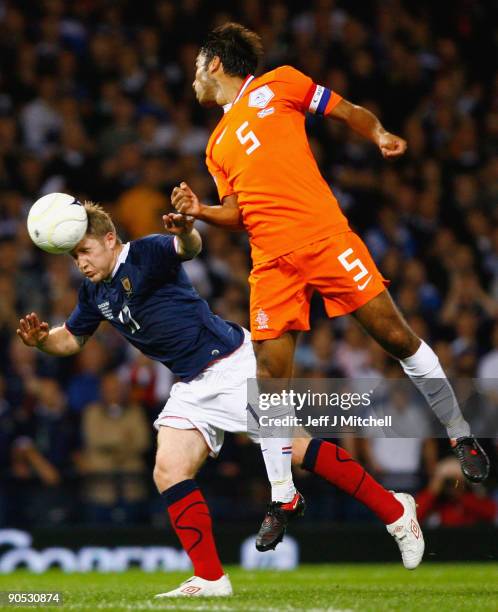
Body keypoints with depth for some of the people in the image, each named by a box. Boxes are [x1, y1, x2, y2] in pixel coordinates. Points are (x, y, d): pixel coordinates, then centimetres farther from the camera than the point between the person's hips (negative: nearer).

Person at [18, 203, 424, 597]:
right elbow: (71, 339, 25)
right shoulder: (95, 293, 11)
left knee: (293, 449, -10)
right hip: (194, 386, 8)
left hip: (231, 364, -8)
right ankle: (210, 579, -3)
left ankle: (394, 511, 2)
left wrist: (185, 232, -59)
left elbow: (187, 248, -34)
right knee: (169, 473, -6)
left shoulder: (145, 253, -14)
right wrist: (40, 339, 2)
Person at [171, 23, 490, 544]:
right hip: (271, 261, 4)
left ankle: (461, 437, 7)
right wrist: (200, 212, 2)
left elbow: (348, 112, 10)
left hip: (324, 236, -4)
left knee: (395, 335, -8)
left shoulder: (278, 85, 12)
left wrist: (380, 136, -9)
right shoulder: (217, 145, 24)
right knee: (270, 374, -4)